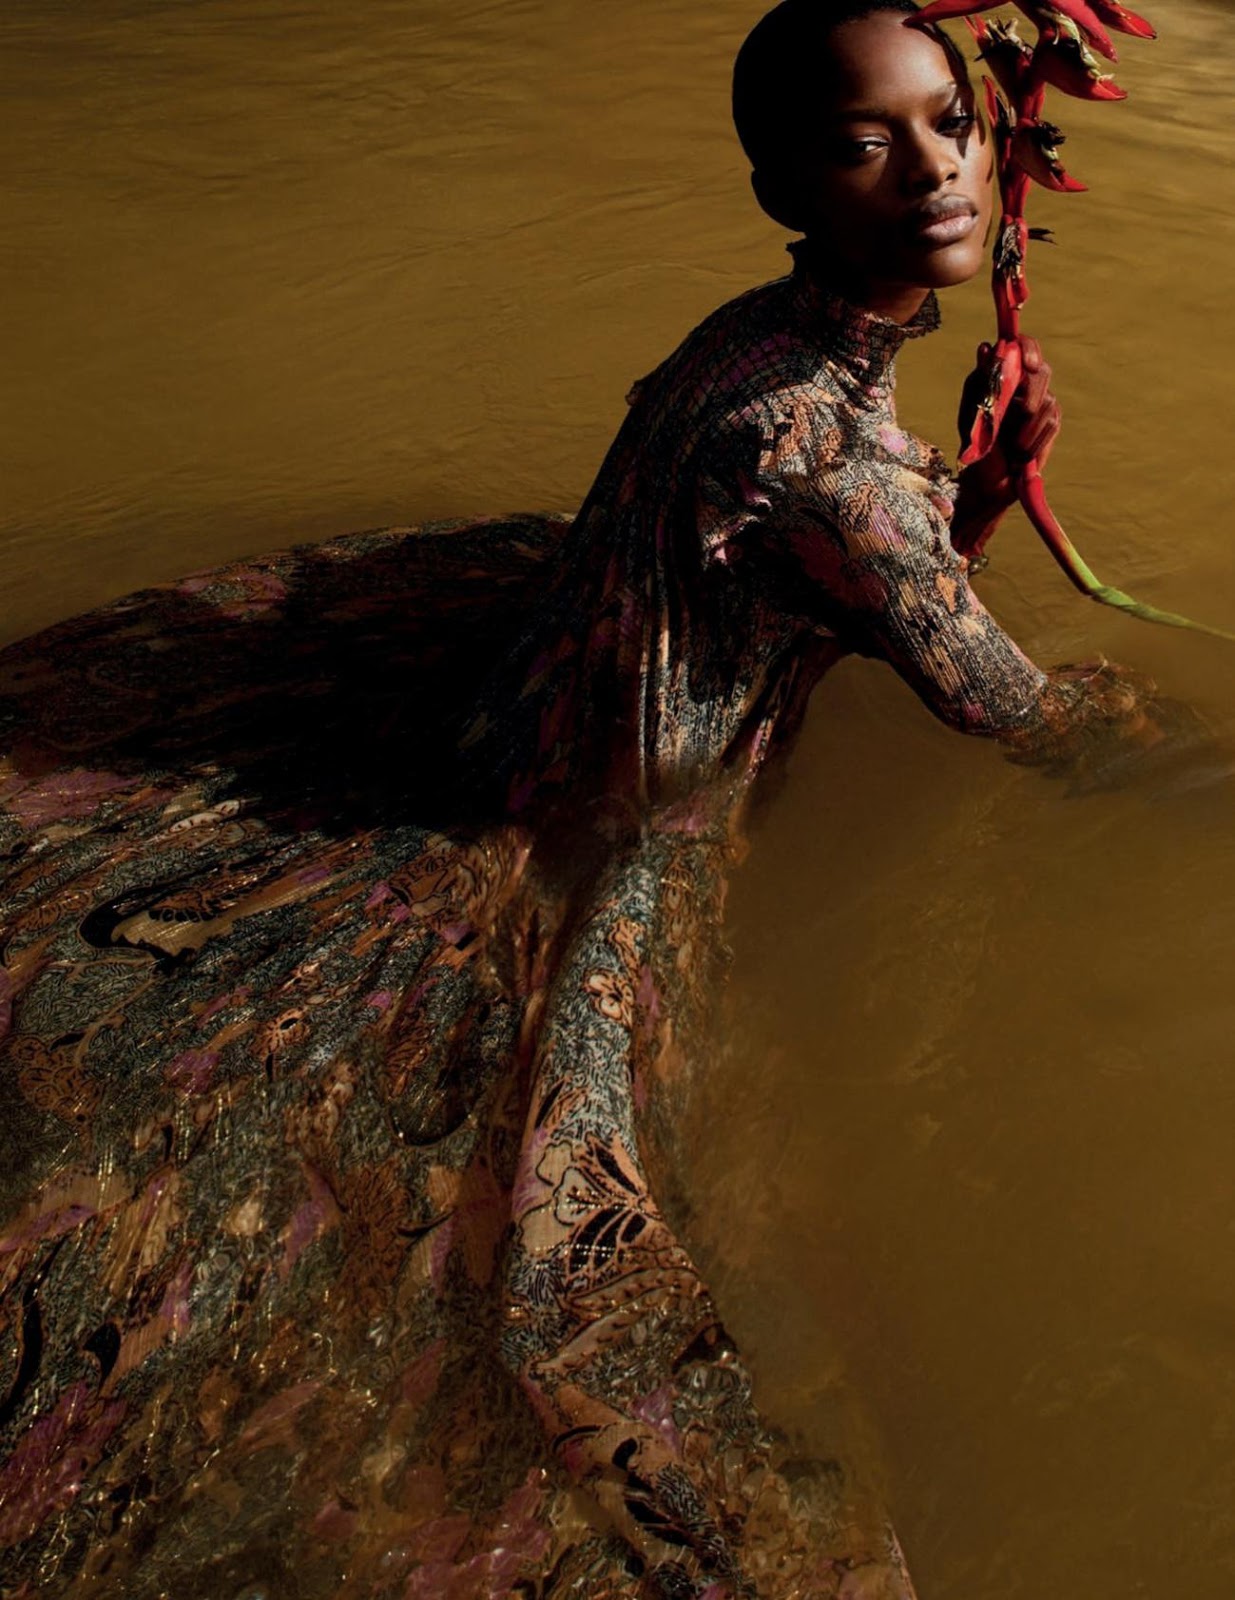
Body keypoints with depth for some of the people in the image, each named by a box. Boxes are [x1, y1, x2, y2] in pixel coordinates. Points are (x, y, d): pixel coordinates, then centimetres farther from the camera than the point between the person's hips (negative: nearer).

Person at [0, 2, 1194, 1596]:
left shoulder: (792, 336, -1)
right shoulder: (813, 443, -31)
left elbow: (902, 559, 17)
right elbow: (999, 705, -16)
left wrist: (992, 480, 1)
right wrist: (1133, 709, 2)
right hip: (601, 825, -8)